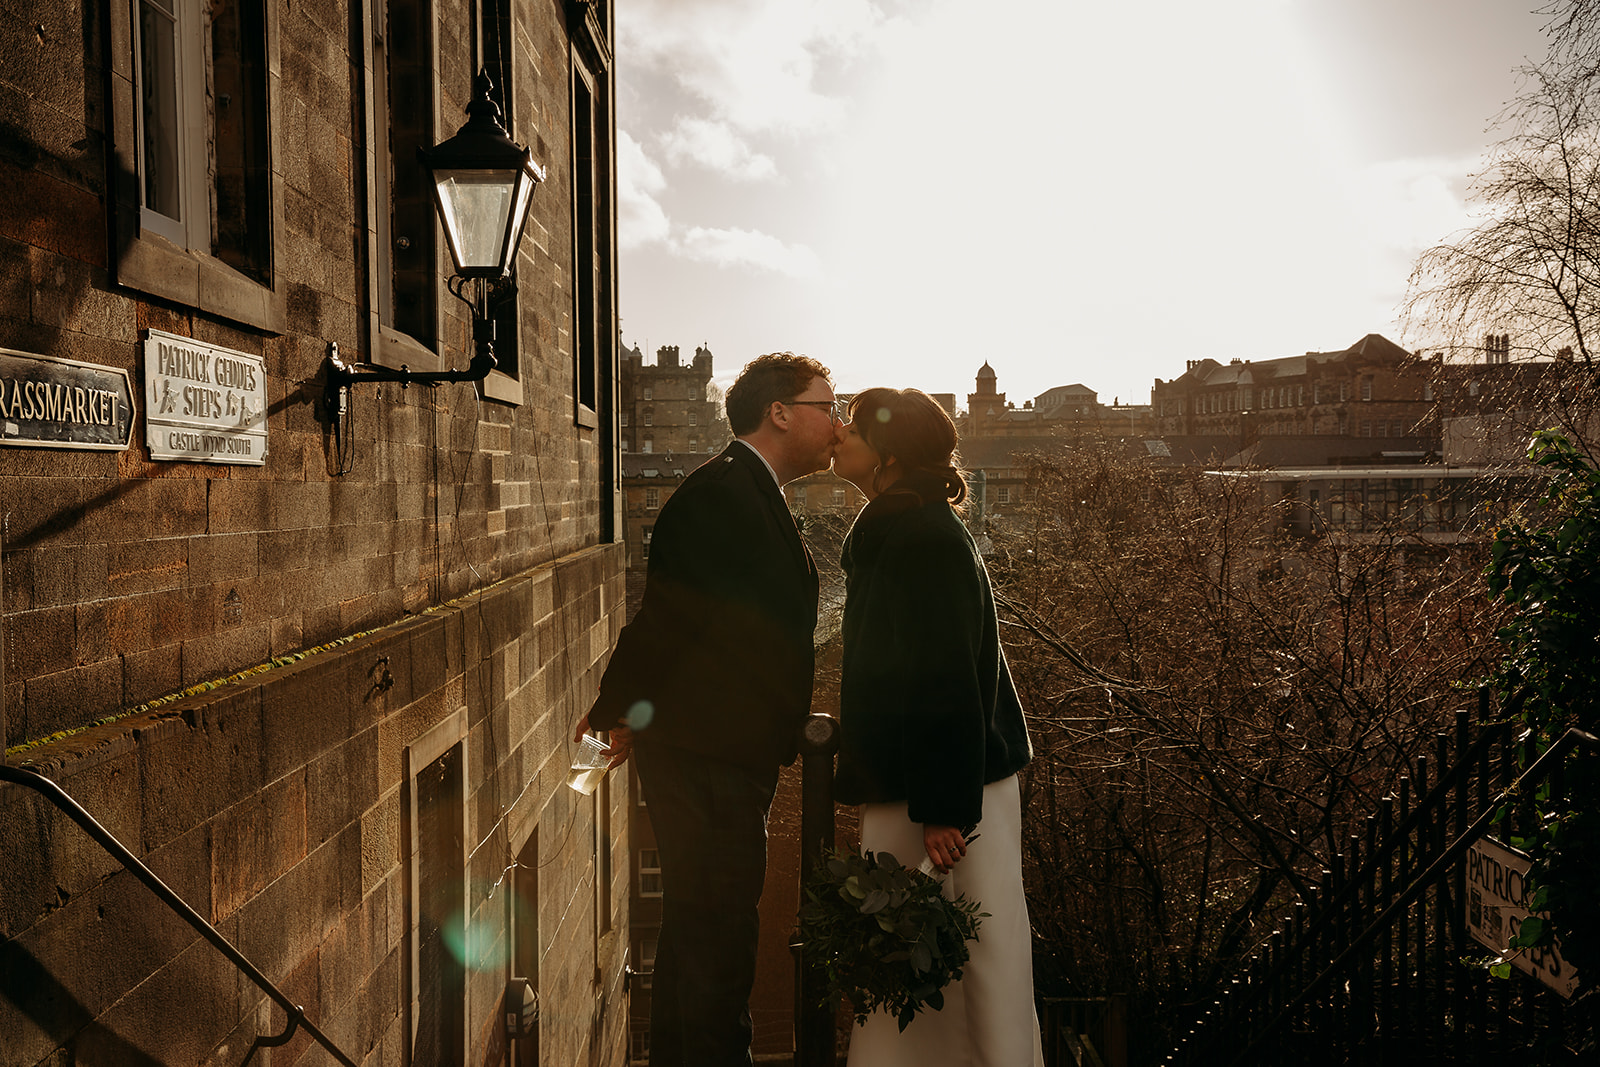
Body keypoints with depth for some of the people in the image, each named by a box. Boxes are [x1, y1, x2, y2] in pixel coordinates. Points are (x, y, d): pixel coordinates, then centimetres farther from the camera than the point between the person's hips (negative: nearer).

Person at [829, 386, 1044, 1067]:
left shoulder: (926, 539, -19)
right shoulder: (889, 531, 11)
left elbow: (949, 683, -23)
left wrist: (945, 809, -22)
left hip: (950, 783, -10)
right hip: (906, 778, 10)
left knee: (973, 953, 4)